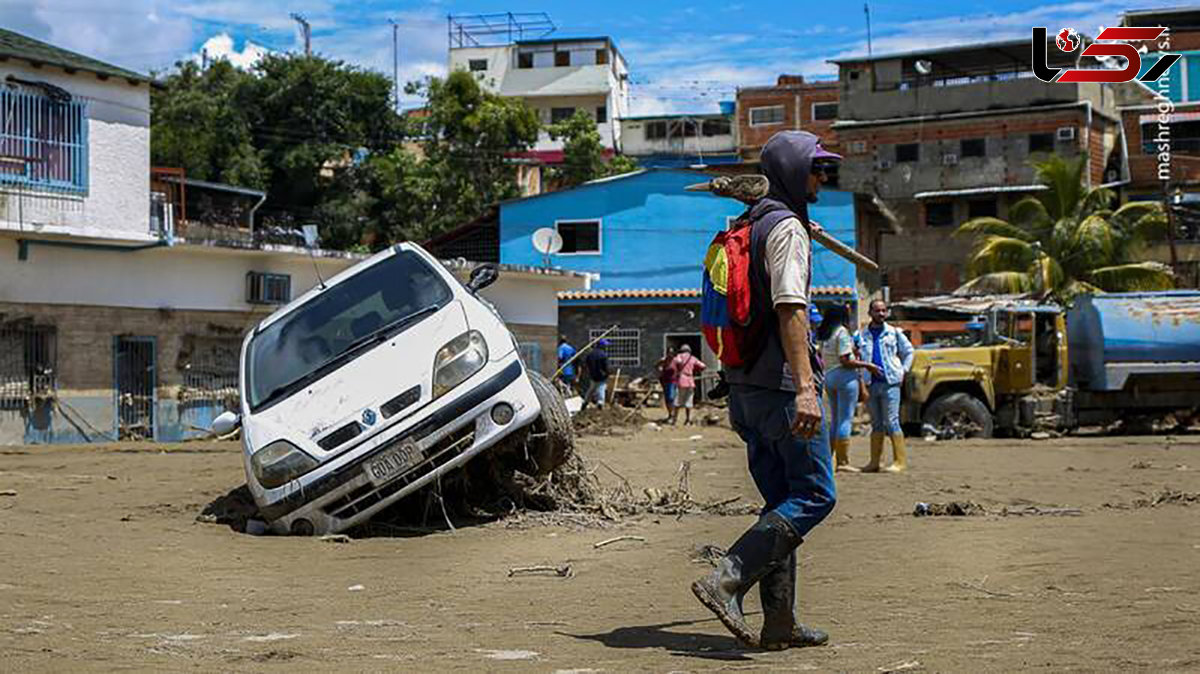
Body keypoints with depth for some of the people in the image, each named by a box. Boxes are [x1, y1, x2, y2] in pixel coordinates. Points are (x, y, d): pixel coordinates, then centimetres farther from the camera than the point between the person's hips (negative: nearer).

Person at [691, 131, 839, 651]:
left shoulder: (750, 226, 20)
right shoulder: (787, 228, -10)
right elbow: (789, 309, -22)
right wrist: (805, 387, -28)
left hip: (745, 384, 10)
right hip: (781, 384, -10)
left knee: (783, 501, 10)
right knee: (814, 495, -6)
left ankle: (779, 622, 9)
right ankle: (725, 581, -16)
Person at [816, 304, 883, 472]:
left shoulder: (823, 335, 13)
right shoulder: (842, 332, -11)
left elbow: (822, 359, 13)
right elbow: (845, 361, -16)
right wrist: (867, 365, -10)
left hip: (828, 376, 8)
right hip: (845, 376, -8)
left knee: (835, 420, 14)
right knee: (846, 419, -6)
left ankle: (832, 460, 14)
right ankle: (843, 461, -8)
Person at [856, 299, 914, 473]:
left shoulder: (894, 333, 6)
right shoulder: (862, 335, 11)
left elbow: (908, 352, 13)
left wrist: (903, 371, 1)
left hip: (890, 382, -3)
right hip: (870, 384, 3)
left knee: (891, 422, -7)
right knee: (876, 424, 9)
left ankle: (900, 461, -4)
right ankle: (874, 462, 13)